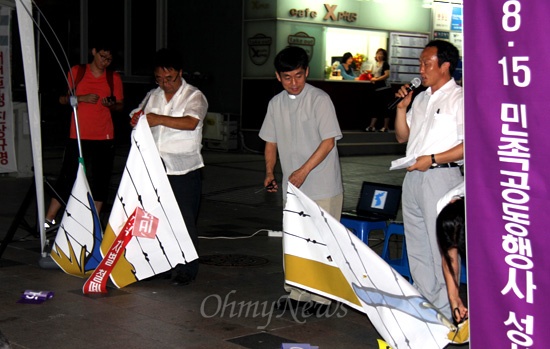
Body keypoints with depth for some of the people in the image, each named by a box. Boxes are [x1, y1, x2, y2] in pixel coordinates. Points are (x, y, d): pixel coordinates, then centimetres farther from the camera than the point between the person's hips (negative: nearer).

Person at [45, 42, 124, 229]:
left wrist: (111, 105, -8)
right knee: (68, 179, 0)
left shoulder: (114, 78, 8)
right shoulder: (77, 71, 4)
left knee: (100, 182, 4)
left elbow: (120, 105, 15)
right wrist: (82, 98, -12)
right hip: (78, 136, -1)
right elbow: (63, 99, 5)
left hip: (104, 137, 2)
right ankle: (49, 220, 10)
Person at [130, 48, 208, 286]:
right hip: (156, 168, 6)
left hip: (184, 170, -5)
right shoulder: (153, 96, 15)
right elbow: (137, 121, 18)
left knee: (185, 222, -2)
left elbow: (191, 122, -23)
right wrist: (136, 120, -6)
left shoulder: (194, 96, -4)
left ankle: (187, 270, 7)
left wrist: (159, 119, -31)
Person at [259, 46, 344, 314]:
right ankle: (297, 294, 22)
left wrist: (303, 171, -19)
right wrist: (269, 172, 0)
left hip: (322, 187, -6)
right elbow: (271, 142, 15)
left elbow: (328, 141, -13)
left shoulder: (320, 99, -10)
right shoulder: (276, 104, 8)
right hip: (292, 187, 6)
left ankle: (322, 297, 9)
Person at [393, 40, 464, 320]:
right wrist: (402, 108, 6)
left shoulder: (459, 98, -8)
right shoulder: (421, 98, 16)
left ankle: (445, 312, 4)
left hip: (440, 176, -8)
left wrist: (432, 159, -18)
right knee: (417, 247, 14)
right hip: (413, 178, 9)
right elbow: (402, 137, 20)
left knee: (442, 249, -4)